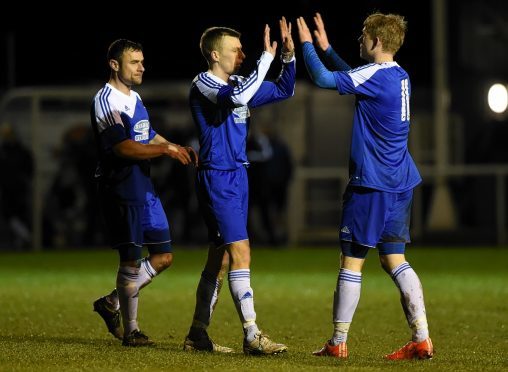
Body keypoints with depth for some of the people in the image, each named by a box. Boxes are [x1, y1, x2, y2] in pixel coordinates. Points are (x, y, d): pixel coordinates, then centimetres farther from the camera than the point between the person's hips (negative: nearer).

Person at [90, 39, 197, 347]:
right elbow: (123, 147, -23)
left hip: (144, 187, 9)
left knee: (164, 256, 8)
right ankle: (130, 331, 5)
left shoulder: (134, 98, 17)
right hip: (121, 190, -9)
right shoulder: (106, 101, -13)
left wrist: (182, 150, 14)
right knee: (132, 260, -5)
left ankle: (112, 303, 20)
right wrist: (166, 150, -26)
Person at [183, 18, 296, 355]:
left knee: (220, 258, 11)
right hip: (217, 178, -9)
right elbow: (238, 97, -31)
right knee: (240, 251, -15)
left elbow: (284, 91, 21)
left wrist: (289, 56, 5)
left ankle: (198, 335, 18)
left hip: (237, 177, 9)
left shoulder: (237, 84, 14)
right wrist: (267, 57, -25)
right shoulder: (203, 85, -11)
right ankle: (252, 337, -18)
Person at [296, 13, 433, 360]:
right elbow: (352, 78, 30)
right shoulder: (400, 76, 13)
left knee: (351, 261, 0)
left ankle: (338, 342, 5)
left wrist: (307, 44, -3)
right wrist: (326, 48, 30)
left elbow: (324, 79, -18)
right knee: (394, 259, 9)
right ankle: (422, 340, 0)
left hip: (372, 184, -8)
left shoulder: (375, 74, -14)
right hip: (401, 184, 8)